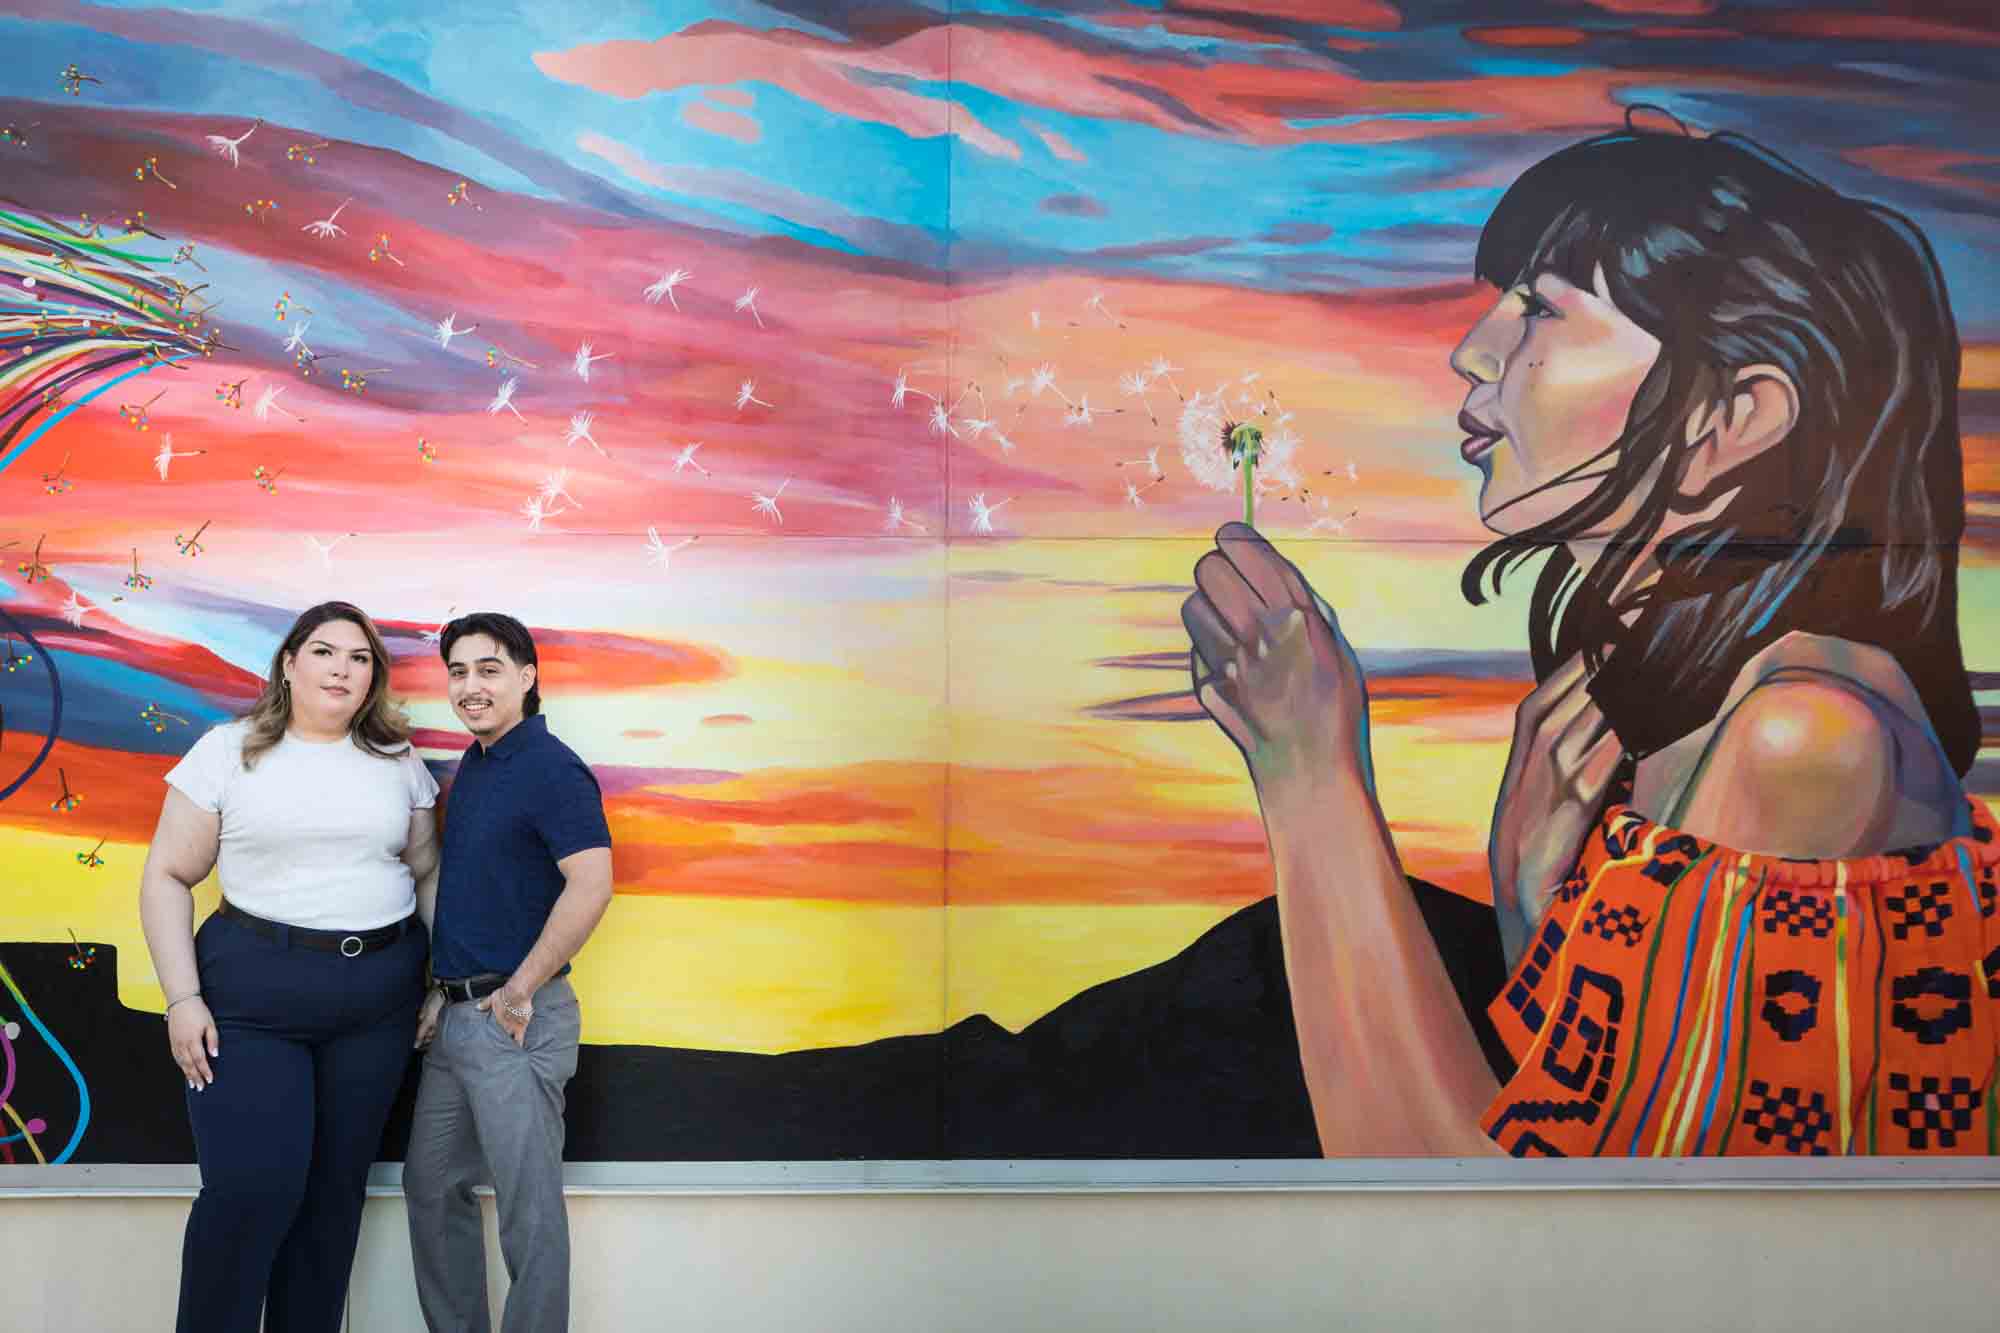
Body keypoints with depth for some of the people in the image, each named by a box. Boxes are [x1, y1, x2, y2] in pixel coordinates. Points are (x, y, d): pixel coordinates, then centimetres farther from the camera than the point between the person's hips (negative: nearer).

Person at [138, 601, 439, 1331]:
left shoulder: (399, 761, 8)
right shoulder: (229, 751, -1)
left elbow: (427, 869, 14)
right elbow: (166, 878, 0)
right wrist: (182, 998, -8)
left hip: (379, 996, 3)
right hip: (252, 997, -3)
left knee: (335, 1187, 8)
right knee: (249, 1189, -9)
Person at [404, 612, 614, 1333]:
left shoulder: (551, 768, -15)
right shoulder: (471, 767, 13)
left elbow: (591, 883, -26)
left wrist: (518, 991, -20)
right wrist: (443, 990, 14)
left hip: (513, 1020, -10)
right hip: (454, 1015, 10)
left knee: (529, 1205, 0)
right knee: (431, 1184, 19)